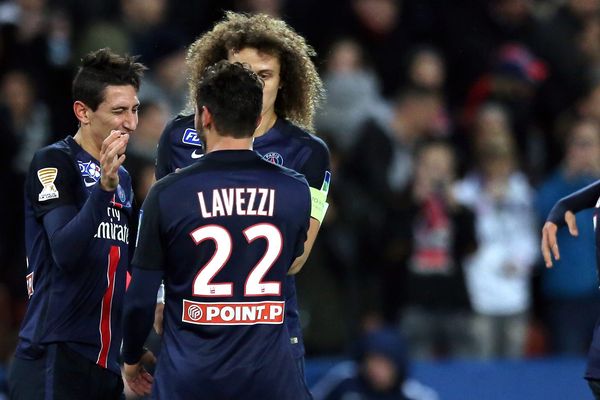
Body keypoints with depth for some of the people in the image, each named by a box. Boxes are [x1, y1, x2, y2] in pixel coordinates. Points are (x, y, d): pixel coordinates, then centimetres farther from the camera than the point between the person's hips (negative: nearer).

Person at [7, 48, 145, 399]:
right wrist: (104, 188, -29)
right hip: (56, 357, -8)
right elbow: (65, 252, -20)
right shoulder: (54, 162, -6)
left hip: (106, 363, 8)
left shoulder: (122, 178, 17)